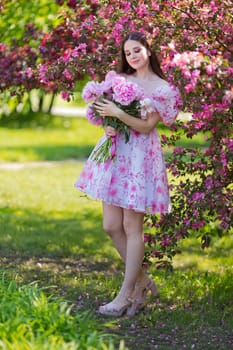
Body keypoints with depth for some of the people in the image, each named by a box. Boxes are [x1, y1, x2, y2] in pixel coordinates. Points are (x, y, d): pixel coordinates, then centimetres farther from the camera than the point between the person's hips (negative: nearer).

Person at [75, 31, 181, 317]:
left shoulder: (162, 88, -3)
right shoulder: (119, 79, 14)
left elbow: (147, 126, -11)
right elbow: (106, 111, 18)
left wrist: (118, 114, -21)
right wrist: (108, 126, -3)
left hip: (140, 157, -6)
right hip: (115, 152, 6)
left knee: (132, 227, -4)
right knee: (111, 226, 3)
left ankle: (126, 295, 1)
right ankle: (142, 281, 19)